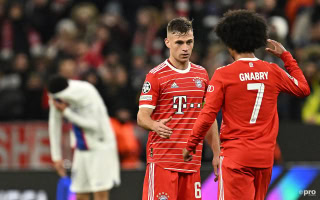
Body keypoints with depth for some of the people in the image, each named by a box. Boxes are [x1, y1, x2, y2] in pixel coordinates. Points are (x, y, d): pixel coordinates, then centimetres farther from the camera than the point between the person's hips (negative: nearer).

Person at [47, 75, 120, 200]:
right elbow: (54, 125, 7)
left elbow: (94, 125, -24)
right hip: (82, 151, 6)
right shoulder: (56, 98, -4)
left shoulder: (87, 94, -22)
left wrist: (66, 112, -24)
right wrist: (56, 156, 7)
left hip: (101, 148, -6)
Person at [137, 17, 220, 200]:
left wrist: (217, 153, 14)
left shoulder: (202, 74, 14)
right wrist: (155, 125, -31)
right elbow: (142, 116, -8)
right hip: (162, 158, -5)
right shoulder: (156, 75, -3)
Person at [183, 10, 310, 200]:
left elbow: (207, 116, -9)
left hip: (236, 156, -5)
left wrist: (190, 146, 4)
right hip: (265, 156, 5)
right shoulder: (273, 72, 4)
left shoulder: (224, 74, -8)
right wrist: (285, 55, 30)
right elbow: (304, 88, 22)